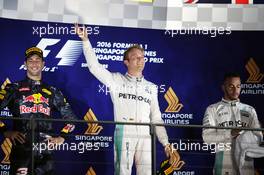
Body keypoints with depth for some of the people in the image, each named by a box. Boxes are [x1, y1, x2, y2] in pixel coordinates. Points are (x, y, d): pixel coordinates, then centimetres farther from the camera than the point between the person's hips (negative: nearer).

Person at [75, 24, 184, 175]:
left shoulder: (151, 88, 19)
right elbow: (94, 66, -1)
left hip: (145, 137, 3)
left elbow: (156, 118, 16)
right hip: (123, 135, -3)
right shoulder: (116, 80, 11)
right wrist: (85, 41, -8)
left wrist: (166, 144, 8)